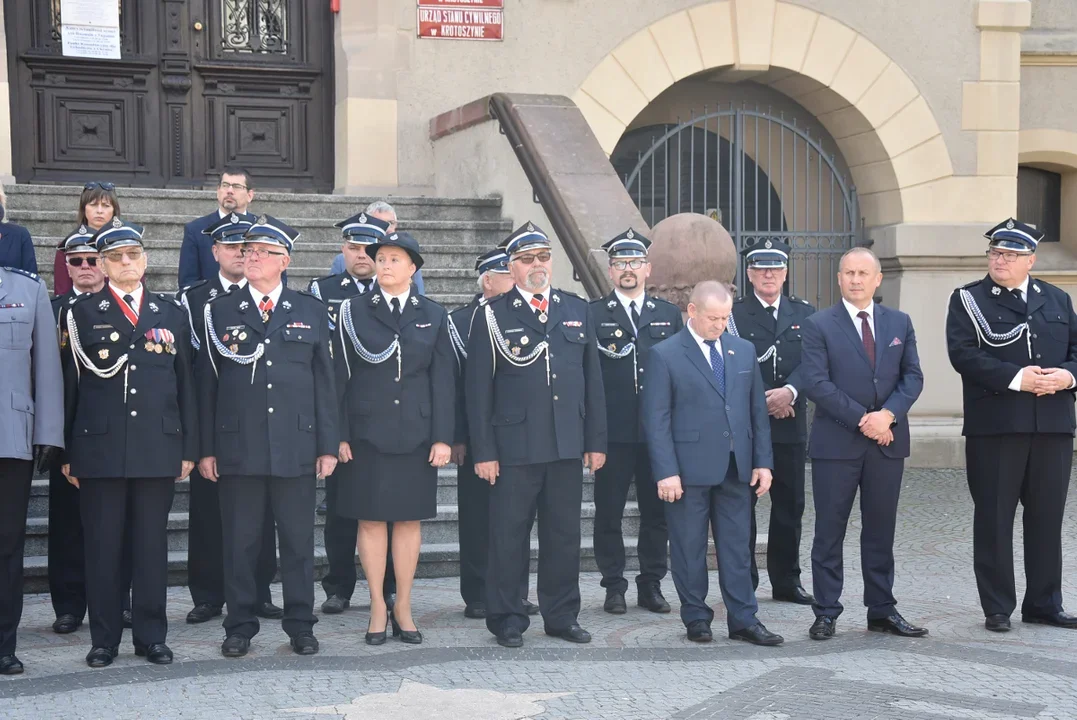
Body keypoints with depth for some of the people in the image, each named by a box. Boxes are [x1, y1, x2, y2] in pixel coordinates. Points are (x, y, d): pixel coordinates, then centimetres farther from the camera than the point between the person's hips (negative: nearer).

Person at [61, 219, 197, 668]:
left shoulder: (170, 313, 12)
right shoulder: (83, 312, 6)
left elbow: (185, 384, 11)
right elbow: (71, 384, 3)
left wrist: (188, 448, 6)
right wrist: (67, 453, -2)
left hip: (158, 448, 1)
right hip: (99, 449, -1)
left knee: (152, 545, 6)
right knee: (102, 547, 3)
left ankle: (151, 636, 14)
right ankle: (104, 639, 12)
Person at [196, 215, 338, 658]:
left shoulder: (311, 311, 9)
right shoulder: (220, 312, 7)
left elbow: (324, 383, 8)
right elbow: (206, 384, 5)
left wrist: (328, 446, 2)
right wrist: (206, 449, -1)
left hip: (296, 448, 1)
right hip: (237, 448, 0)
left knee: (298, 540, 6)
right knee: (240, 542, 5)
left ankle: (300, 625, 16)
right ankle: (240, 626, 15)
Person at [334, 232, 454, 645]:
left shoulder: (433, 316, 7)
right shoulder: (354, 311, 3)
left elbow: (442, 380, 4)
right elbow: (341, 375, 1)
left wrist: (442, 438, -3)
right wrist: (339, 435, -5)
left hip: (415, 434, 1)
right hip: (368, 432, -1)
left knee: (409, 519, 6)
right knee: (371, 520, 3)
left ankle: (403, 608, 15)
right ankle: (378, 608, 12)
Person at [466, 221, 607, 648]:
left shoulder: (577, 310, 11)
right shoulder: (492, 317, 0)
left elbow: (592, 380, 12)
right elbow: (478, 389, -2)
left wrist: (596, 441, 7)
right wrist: (483, 451, -8)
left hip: (567, 446, 4)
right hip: (514, 448, -3)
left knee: (564, 534, 10)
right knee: (509, 536, 2)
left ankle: (562, 616, 21)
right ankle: (507, 620, 13)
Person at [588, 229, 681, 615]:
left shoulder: (669, 314, 12)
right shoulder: (592, 314, 2)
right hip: (613, 433, -2)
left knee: (657, 511, 7)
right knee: (608, 512, 3)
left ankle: (651, 584, 18)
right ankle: (614, 587, 12)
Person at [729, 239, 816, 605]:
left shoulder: (804, 313, 11)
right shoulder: (733, 313, 2)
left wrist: (789, 391, -17)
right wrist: (761, 400, -14)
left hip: (790, 423, 3)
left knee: (790, 505, 8)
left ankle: (787, 581, 18)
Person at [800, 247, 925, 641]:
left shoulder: (899, 323, 10)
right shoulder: (818, 326, -2)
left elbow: (912, 376, 6)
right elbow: (815, 382, -10)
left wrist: (887, 414, -12)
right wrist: (861, 420, -15)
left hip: (888, 440, 4)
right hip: (836, 442, -3)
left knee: (881, 529, 10)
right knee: (830, 530, 1)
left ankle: (882, 610, 18)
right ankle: (826, 613, 7)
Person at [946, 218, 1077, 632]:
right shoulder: (967, 301, 3)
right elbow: (963, 354, -10)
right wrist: (1015, 378, -19)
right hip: (994, 426, -3)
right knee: (994, 519, 1)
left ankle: (1044, 604, 19)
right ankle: (997, 608, 9)